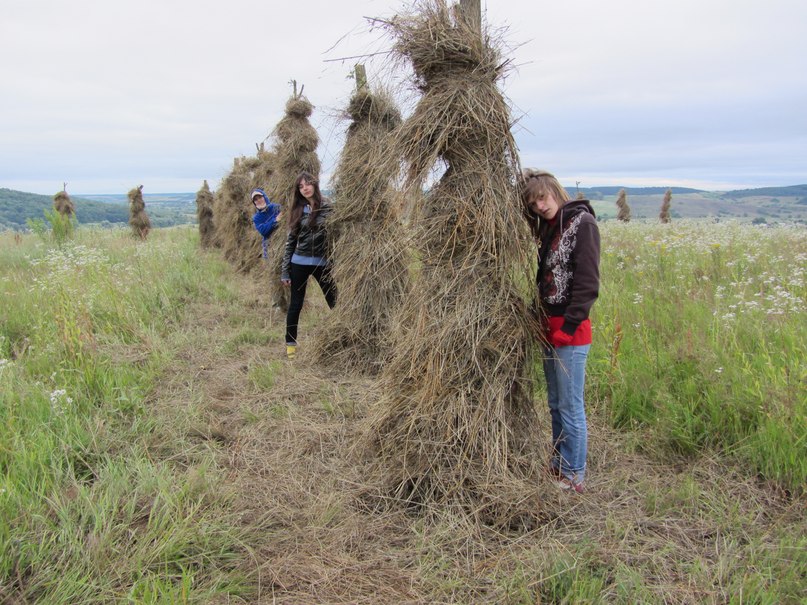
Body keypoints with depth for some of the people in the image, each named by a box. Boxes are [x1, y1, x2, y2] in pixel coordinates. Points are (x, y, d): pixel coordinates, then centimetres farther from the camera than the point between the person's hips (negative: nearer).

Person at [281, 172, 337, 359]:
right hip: (299, 262, 2)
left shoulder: (328, 207, -2)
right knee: (295, 305, 8)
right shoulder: (297, 210, 5)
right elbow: (290, 241, 6)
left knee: (334, 302, 3)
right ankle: (290, 344, 19)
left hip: (322, 263, -2)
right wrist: (285, 270, 3)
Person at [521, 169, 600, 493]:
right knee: (555, 404, 17)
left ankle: (574, 477, 13)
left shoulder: (582, 222, -10)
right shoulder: (547, 229, 14)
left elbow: (587, 283, -16)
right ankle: (558, 465, 31)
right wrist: (541, 321, 6)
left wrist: (568, 327, -18)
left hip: (571, 332, -8)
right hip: (548, 327, 8)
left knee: (571, 407, 1)